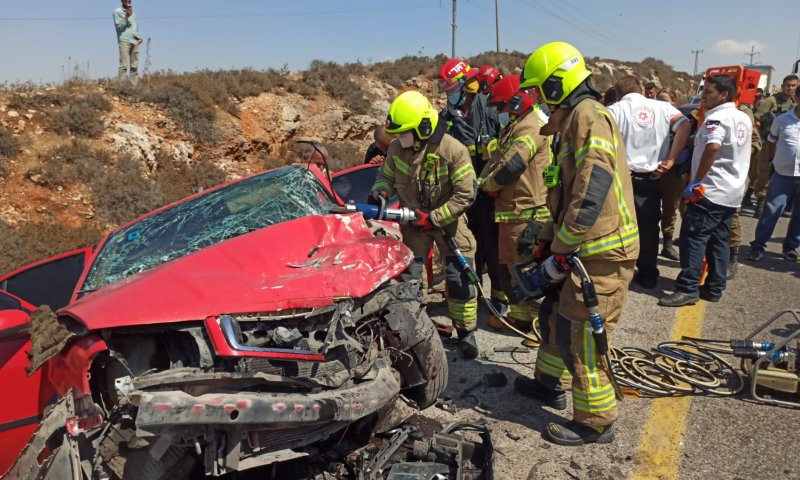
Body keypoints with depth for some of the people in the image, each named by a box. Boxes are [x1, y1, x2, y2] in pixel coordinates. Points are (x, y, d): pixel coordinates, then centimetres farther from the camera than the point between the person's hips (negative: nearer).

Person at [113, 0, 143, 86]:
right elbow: (119, 27, -2)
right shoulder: (117, 11, 6)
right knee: (124, 65, -13)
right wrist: (126, 17, -11)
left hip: (135, 42, 5)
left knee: (134, 66, 0)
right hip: (124, 41, -5)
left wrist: (139, 38, 6)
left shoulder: (133, 13, 22)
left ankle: (135, 87, -2)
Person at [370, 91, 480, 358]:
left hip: (447, 221, -3)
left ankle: (466, 333, 18)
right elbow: (386, 176, 8)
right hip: (414, 221, 3)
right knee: (408, 277, 5)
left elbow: (466, 195, -19)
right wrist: (379, 192, -15)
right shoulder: (396, 148, -9)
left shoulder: (453, 151, -22)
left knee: (459, 279, -2)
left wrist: (433, 218, -22)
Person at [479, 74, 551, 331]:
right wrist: (486, 180, -2)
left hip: (526, 212, -11)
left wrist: (487, 183, -6)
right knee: (507, 264, 17)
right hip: (510, 208, 11)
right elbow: (495, 160, 18)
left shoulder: (531, 127, -15)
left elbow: (511, 167, -23)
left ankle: (527, 318, 4)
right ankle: (518, 312, 29)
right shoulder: (513, 127, 19)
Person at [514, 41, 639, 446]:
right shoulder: (573, 120, 18)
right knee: (555, 313, 21)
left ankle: (596, 422, 14)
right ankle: (549, 383, 40)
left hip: (603, 253, -10)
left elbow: (593, 187, -27)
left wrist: (563, 245, -21)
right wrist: (547, 240, 17)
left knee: (580, 337, -3)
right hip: (587, 248, 10)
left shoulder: (589, 116, -15)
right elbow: (565, 192, 22)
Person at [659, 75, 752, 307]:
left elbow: (713, 147, -29)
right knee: (719, 240, 12)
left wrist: (697, 180, -24)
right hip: (733, 192, 9)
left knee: (693, 238, -7)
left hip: (710, 190, -9)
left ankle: (687, 289, -8)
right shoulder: (744, 119, 15)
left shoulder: (716, 117, -14)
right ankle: (715, 288, 15)